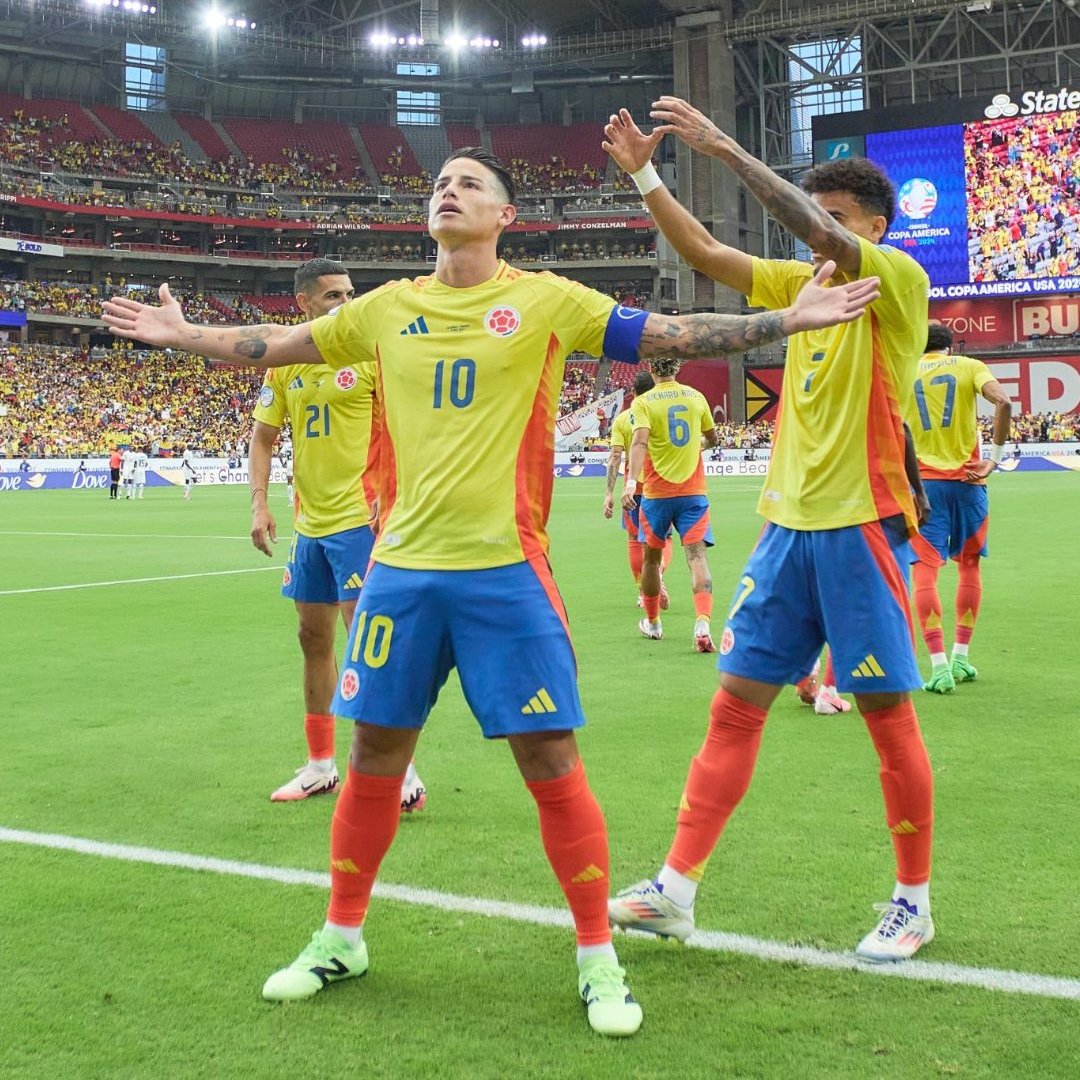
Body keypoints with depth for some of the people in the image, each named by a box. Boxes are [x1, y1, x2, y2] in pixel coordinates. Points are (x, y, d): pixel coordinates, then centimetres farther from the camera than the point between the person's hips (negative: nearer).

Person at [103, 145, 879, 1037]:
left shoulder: (545, 300, 0)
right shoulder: (387, 308, 10)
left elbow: (674, 336, -1)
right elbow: (272, 348, 21)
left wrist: (789, 320, -7)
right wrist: (181, 334, 20)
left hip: (504, 570, -3)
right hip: (402, 568, 4)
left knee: (551, 763, -2)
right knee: (375, 755, 11)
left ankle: (598, 958, 13)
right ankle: (341, 939, 29)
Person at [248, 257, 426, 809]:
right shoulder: (285, 362, 7)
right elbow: (263, 437, 13)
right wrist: (259, 504, 2)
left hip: (360, 517, -6)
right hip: (309, 521, 6)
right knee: (313, 638, 13)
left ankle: (401, 771, 0)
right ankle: (320, 765, 26)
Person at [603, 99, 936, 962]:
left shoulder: (898, 278, -6)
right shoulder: (803, 282, 14)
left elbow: (818, 233, -23)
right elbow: (706, 254, 11)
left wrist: (726, 149, -23)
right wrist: (644, 175, 1)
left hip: (862, 526, -6)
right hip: (788, 525, 7)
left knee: (887, 712, 1)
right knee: (735, 704, 5)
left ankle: (913, 902, 17)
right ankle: (677, 889, 10)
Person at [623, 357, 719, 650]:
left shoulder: (643, 402, -5)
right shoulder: (696, 397, 5)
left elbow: (639, 441, -21)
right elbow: (712, 438, 18)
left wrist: (631, 481, -31)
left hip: (656, 493, -1)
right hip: (693, 491, 1)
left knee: (651, 556, 17)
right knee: (697, 556, -7)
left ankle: (652, 623, 30)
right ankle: (702, 625, -26)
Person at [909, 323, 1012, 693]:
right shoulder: (970, 366, 5)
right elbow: (1003, 402, -13)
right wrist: (994, 458, -8)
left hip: (924, 481, 0)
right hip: (967, 479, 1)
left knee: (924, 571, -4)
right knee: (969, 565, 17)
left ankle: (940, 668, -14)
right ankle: (960, 659, 21)